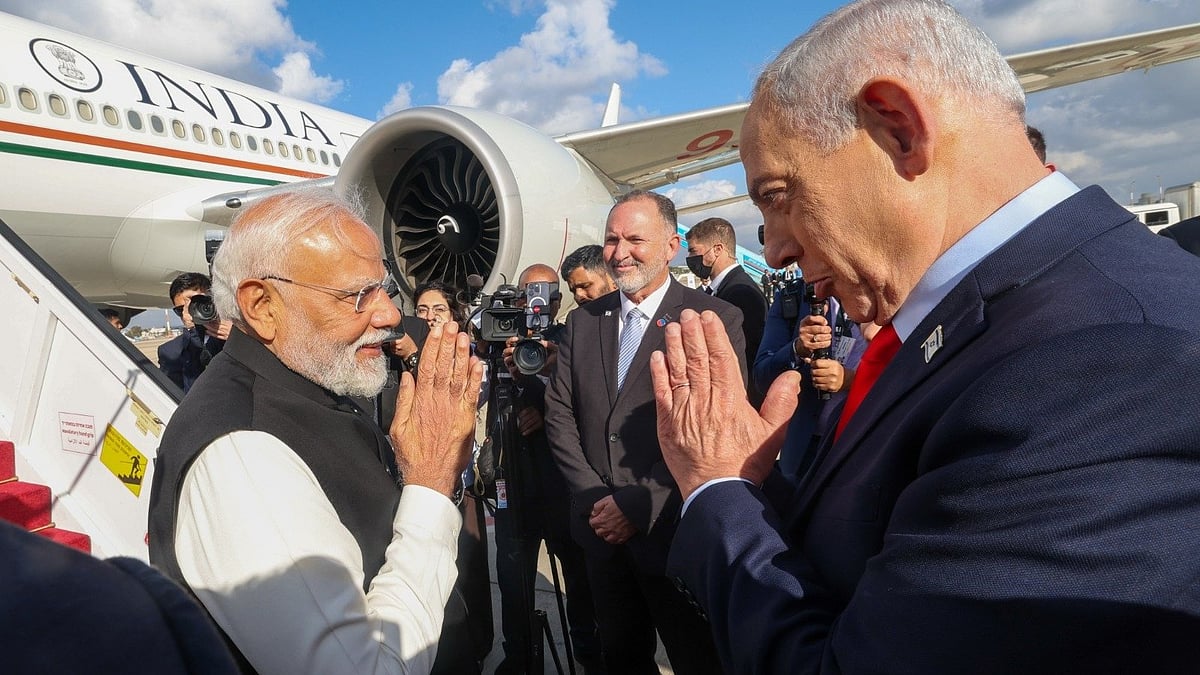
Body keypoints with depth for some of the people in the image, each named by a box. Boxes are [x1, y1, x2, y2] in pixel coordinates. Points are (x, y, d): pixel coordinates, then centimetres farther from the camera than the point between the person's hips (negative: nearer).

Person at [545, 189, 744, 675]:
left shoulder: (716, 320, -10)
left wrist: (639, 505, -17)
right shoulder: (583, 321, 7)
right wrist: (592, 495, -5)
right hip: (602, 528, 5)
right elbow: (560, 414, 6)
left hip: (674, 534, -4)